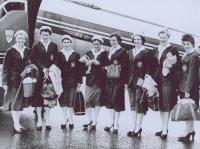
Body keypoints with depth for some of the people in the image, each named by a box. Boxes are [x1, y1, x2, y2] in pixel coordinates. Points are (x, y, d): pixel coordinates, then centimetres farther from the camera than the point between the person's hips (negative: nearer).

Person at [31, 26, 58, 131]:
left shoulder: (54, 46, 10)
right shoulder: (36, 45, 6)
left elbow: (56, 60, 5)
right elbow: (34, 59, -1)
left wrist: (49, 70, -8)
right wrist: (43, 68, -11)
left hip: (50, 74, 1)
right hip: (39, 74, -1)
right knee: (38, 96, -1)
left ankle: (47, 120, 9)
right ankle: (39, 119, 5)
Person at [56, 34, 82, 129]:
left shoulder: (76, 54, 6)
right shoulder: (59, 54, 8)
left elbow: (79, 69, 4)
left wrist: (79, 82, -1)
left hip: (72, 82, -1)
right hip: (61, 81, 1)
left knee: (71, 102, 1)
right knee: (63, 101, 4)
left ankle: (70, 120, 12)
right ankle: (64, 119, 15)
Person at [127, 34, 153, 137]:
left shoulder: (147, 52, 0)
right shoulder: (130, 53, 16)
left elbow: (149, 68, -7)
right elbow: (128, 67, 15)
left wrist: (143, 79, -16)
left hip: (140, 81, -6)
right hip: (131, 81, 6)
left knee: (139, 103, -5)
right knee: (132, 104, 6)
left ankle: (138, 127, 1)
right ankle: (133, 127, 11)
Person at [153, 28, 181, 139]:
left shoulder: (173, 50, -4)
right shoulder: (156, 50, 14)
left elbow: (178, 66, -8)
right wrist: (153, 78, 7)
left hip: (168, 80, -6)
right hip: (158, 79, 6)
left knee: (166, 105, -7)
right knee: (160, 104, 10)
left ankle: (165, 130, -6)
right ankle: (163, 128, 19)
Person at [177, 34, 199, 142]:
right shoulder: (186, 54, 14)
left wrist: (188, 90, -19)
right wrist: (181, 87, 9)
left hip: (190, 87, -8)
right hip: (183, 86, 8)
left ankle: (187, 131, 3)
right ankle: (191, 129, 24)